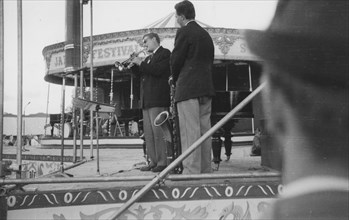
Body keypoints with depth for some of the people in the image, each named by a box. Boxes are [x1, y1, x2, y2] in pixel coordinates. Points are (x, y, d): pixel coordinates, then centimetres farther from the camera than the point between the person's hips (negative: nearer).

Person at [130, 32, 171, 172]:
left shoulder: (165, 53, -2)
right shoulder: (148, 58, 25)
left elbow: (157, 70, -16)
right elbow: (141, 73, 22)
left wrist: (141, 63, -9)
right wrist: (134, 64, 8)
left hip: (158, 99, -9)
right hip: (146, 100, 9)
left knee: (158, 131, -11)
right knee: (148, 133, 7)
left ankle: (162, 162, -8)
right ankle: (153, 161, 11)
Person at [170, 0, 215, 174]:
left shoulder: (184, 32, -6)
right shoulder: (206, 35, 18)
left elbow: (176, 60, -8)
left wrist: (175, 80, 9)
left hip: (188, 88, -8)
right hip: (206, 88, 8)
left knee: (190, 132, -9)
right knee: (204, 130, 10)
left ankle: (191, 172, -10)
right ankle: (206, 171, 15)